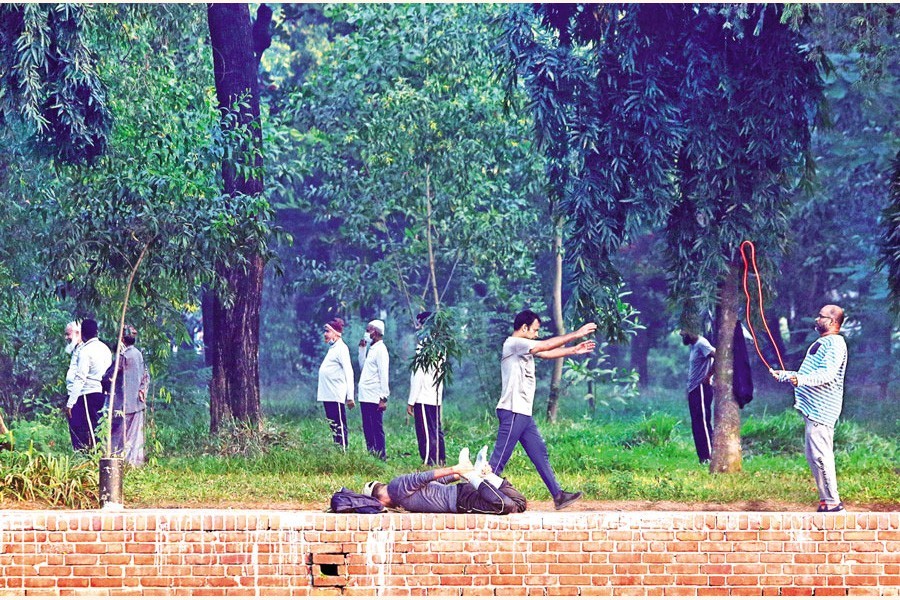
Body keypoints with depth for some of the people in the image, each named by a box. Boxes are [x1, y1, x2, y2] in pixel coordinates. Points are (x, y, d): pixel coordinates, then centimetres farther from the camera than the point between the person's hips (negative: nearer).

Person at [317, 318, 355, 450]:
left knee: (339, 426, -9)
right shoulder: (332, 348, 19)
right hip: (328, 395, 9)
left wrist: (350, 396, -20)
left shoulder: (341, 348, -9)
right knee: (333, 427, 10)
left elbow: (348, 373, -15)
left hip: (336, 396, -9)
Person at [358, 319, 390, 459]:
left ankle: (381, 457, -4)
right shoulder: (371, 348, 16)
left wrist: (383, 398, -19)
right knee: (367, 429, 11)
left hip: (374, 398, -9)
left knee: (377, 428, -6)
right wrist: (362, 348, 13)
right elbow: (363, 365, 22)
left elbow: (384, 374, -16)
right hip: (365, 396, 9)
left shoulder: (380, 349, -11)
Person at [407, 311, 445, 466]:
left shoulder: (423, 347, -13)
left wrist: (411, 401, -12)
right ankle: (440, 461, 13)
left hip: (424, 399, -9)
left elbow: (418, 377, -15)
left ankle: (429, 464, -11)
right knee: (436, 432, 11)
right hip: (436, 398, 9)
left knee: (426, 434, -9)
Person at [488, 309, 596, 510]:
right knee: (499, 459, -10)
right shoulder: (513, 344, -11)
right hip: (512, 412, -10)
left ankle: (558, 495, 13)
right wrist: (576, 334, -10)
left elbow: (547, 353, 26)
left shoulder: (523, 348, 19)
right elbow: (547, 345, -14)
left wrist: (574, 350, 19)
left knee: (540, 454, 11)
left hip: (524, 414, 10)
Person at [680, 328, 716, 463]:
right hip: (693, 389, 10)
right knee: (697, 425, 8)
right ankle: (702, 457, 9)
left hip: (702, 389, -10)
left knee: (703, 422, -11)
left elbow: (718, 356, -23)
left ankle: (709, 456, -12)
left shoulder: (701, 344, -11)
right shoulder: (694, 346, 18)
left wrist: (708, 376, -19)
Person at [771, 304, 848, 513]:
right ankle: (826, 501, 15)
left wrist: (801, 379, -37)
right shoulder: (820, 343, 23)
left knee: (820, 455, -13)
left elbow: (828, 374, -25)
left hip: (821, 409, -10)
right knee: (813, 456, 11)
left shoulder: (835, 343, -10)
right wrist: (782, 376, 32)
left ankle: (832, 502, -10)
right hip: (811, 408, 10)